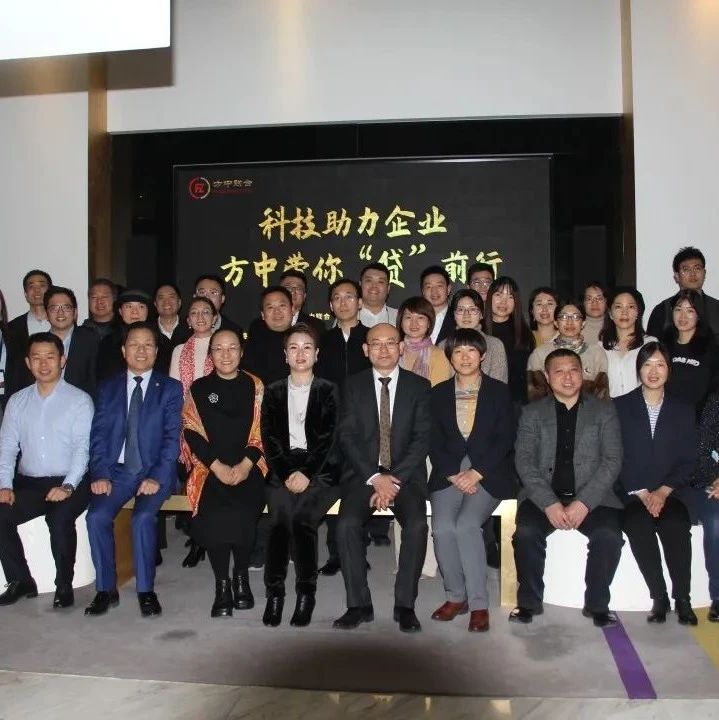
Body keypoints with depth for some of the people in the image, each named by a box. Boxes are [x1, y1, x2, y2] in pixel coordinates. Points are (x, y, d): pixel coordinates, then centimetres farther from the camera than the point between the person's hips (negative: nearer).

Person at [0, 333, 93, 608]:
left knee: (60, 518, -32)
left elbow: (83, 448, -9)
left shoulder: (80, 400, -1)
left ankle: (64, 584, -9)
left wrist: (68, 486, -21)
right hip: (27, 483, 4)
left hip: (68, 483, -4)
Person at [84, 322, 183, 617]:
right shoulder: (108, 388, 13)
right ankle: (106, 589, -6)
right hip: (117, 470, 2)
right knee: (96, 516, -22)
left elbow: (171, 437, -4)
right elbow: (98, 434, 5)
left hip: (155, 472, -2)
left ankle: (146, 590, -11)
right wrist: (100, 474, -10)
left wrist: (157, 477, -16)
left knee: (143, 517, -28)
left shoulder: (170, 388, 5)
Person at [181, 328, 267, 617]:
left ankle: (241, 577, -3)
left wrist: (245, 466, -10)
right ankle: (221, 583, -10)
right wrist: (218, 467, -10)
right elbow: (192, 433, 3)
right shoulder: (198, 388, 10)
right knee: (213, 514, -28)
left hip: (248, 468, 0)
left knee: (242, 514, -28)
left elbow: (262, 431, 4)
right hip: (211, 469, 0)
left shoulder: (255, 386, 10)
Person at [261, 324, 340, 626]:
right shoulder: (273, 391, 15)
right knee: (280, 518, -26)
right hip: (283, 468, 2)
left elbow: (328, 438, -1)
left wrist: (306, 474, -14)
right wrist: (288, 473, -9)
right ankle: (274, 592, -18)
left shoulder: (328, 390, 10)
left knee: (300, 518, -27)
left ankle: (306, 593, -15)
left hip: (319, 468, -1)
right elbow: (269, 437, 6)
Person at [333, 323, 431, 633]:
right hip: (363, 474, 1)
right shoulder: (352, 386, 7)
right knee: (347, 524, -26)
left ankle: (405, 604, -11)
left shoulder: (419, 386, 6)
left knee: (417, 525, -27)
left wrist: (394, 479, -14)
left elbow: (422, 439, -2)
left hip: (406, 475, 0)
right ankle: (358, 604, -11)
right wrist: (375, 477, -14)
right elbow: (347, 438, -1)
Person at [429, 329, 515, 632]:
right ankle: (456, 596, -3)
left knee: (466, 525, -27)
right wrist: (454, 475, -9)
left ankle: (478, 603, -13)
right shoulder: (438, 393, 13)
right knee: (442, 528, -24)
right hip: (449, 473, 2)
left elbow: (505, 440, -1)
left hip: (488, 473, -2)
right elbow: (434, 443, 7)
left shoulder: (499, 391, 7)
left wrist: (476, 473, -12)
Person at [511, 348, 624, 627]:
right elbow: (524, 460, 0)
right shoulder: (532, 412, 10)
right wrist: (549, 503, -15)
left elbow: (612, 460, 0)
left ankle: (597, 604, -3)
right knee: (526, 532, -27)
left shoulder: (604, 410, 10)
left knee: (609, 535, -27)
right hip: (544, 495, 0)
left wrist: (584, 502, -14)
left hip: (592, 496, 0)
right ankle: (529, 601, -4)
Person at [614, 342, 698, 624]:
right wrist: (641, 493, -10)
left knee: (676, 525, -30)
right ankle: (659, 597, -16)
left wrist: (662, 492, -9)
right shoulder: (620, 406, 8)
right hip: (631, 493, -1)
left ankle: (682, 598, -15)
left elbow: (687, 461, 7)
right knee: (637, 526, -31)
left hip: (670, 492, 1)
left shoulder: (683, 410, 14)